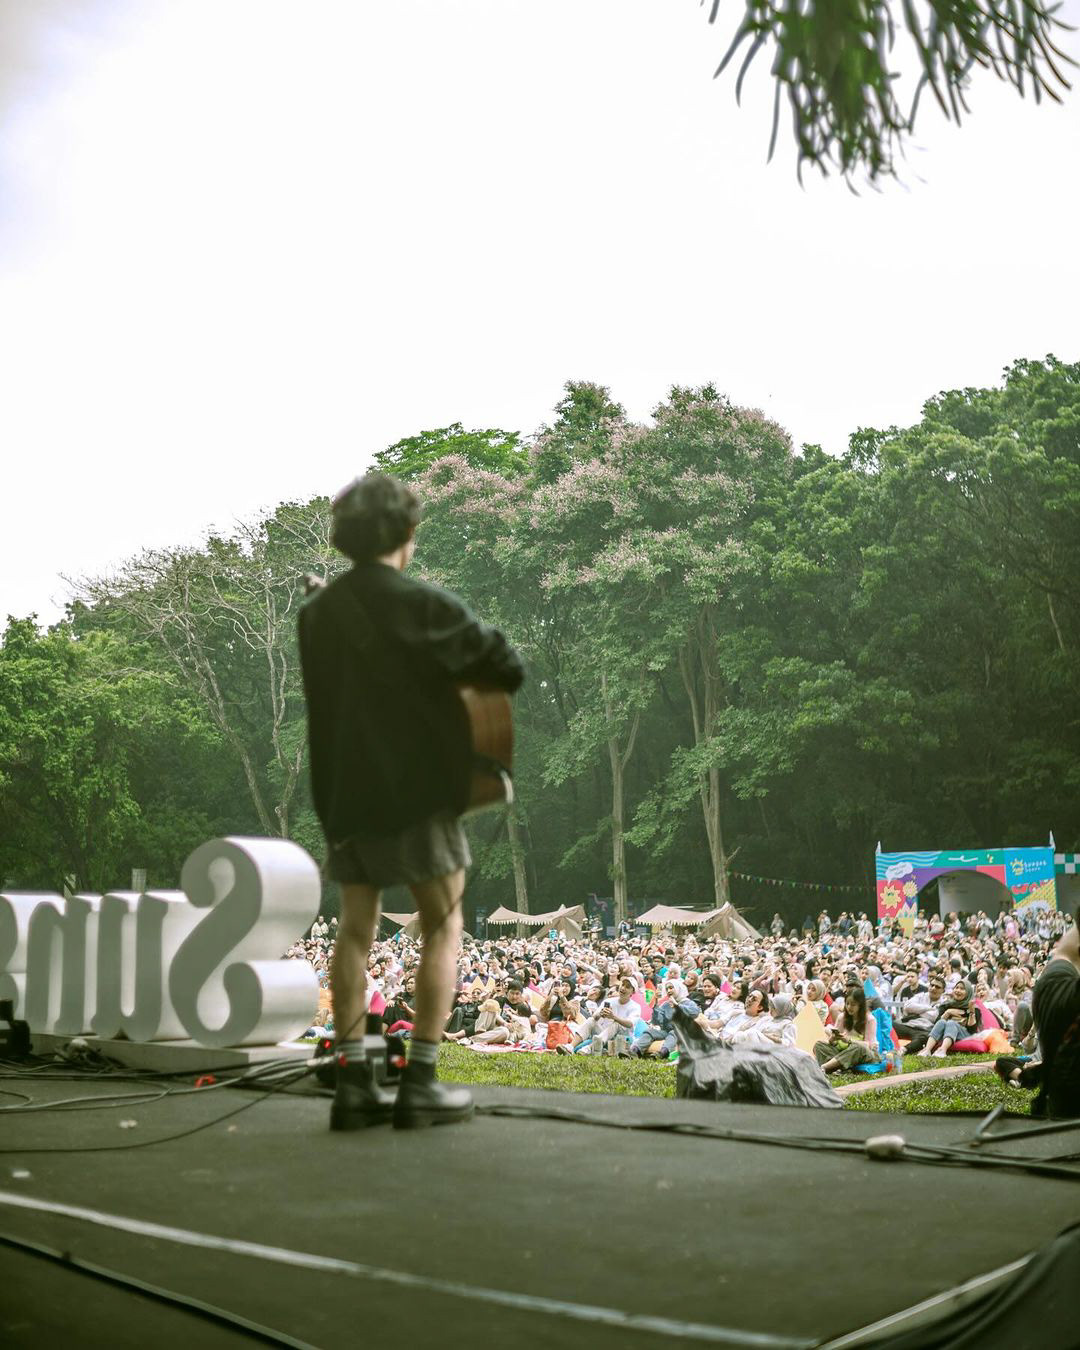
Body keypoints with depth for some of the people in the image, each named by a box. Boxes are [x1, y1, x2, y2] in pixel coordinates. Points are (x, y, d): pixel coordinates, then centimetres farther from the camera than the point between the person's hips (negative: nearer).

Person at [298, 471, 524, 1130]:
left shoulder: (317, 611, 6)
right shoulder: (425, 605, -12)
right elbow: (507, 666, -11)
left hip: (344, 791, 5)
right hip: (419, 788, -5)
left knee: (356, 928, 10)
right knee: (442, 927, 6)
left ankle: (354, 1081, 8)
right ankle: (421, 1082, 3)